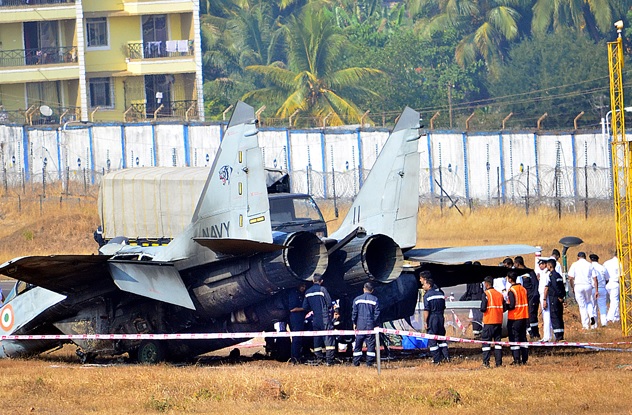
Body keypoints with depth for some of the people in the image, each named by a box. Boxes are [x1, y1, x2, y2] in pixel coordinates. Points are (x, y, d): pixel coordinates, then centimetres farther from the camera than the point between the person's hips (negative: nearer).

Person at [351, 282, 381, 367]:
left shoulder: (357, 299, 3)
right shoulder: (374, 299, -2)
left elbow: (354, 312, 5)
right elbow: (377, 313, -2)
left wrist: (354, 323, 16)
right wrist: (376, 325, 5)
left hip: (360, 325, 1)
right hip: (371, 325, -1)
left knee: (358, 344, 7)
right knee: (371, 344, 2)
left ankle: (356, 362, 5)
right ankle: (369, 362, -2)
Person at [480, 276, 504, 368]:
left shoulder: (486, 294, -9)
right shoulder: (500, 294, 8)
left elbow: (483, 308, -16)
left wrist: (481, 309, 6)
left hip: (488, 322, -5)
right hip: (499, 321, 5)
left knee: (486, 341, 0)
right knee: (497, 341, 9)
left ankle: (486, 362, -6)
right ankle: (499, 362, 5)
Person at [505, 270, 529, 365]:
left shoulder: (511, 290, -14)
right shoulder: (523, 289, 9)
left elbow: (511, 306, -18)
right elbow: (526, 303, 12)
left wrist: (505, 305, -1)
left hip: (514, 318, -7)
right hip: (524, 317, 7)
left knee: (514, 337, -2)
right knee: (523, 337, 11)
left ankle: (517, 359, -7)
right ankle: (524, 359, 11)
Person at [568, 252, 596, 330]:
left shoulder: (575, 265, 1)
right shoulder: (589, 265, 3)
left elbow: (570, 278, -4)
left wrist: (573, 288, 9)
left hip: (578, 286, -1)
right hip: (588, 285, 1)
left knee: (582, 306, 5)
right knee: (589, 302, 22)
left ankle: (585, 325, 4)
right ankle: (591, 315, -6)